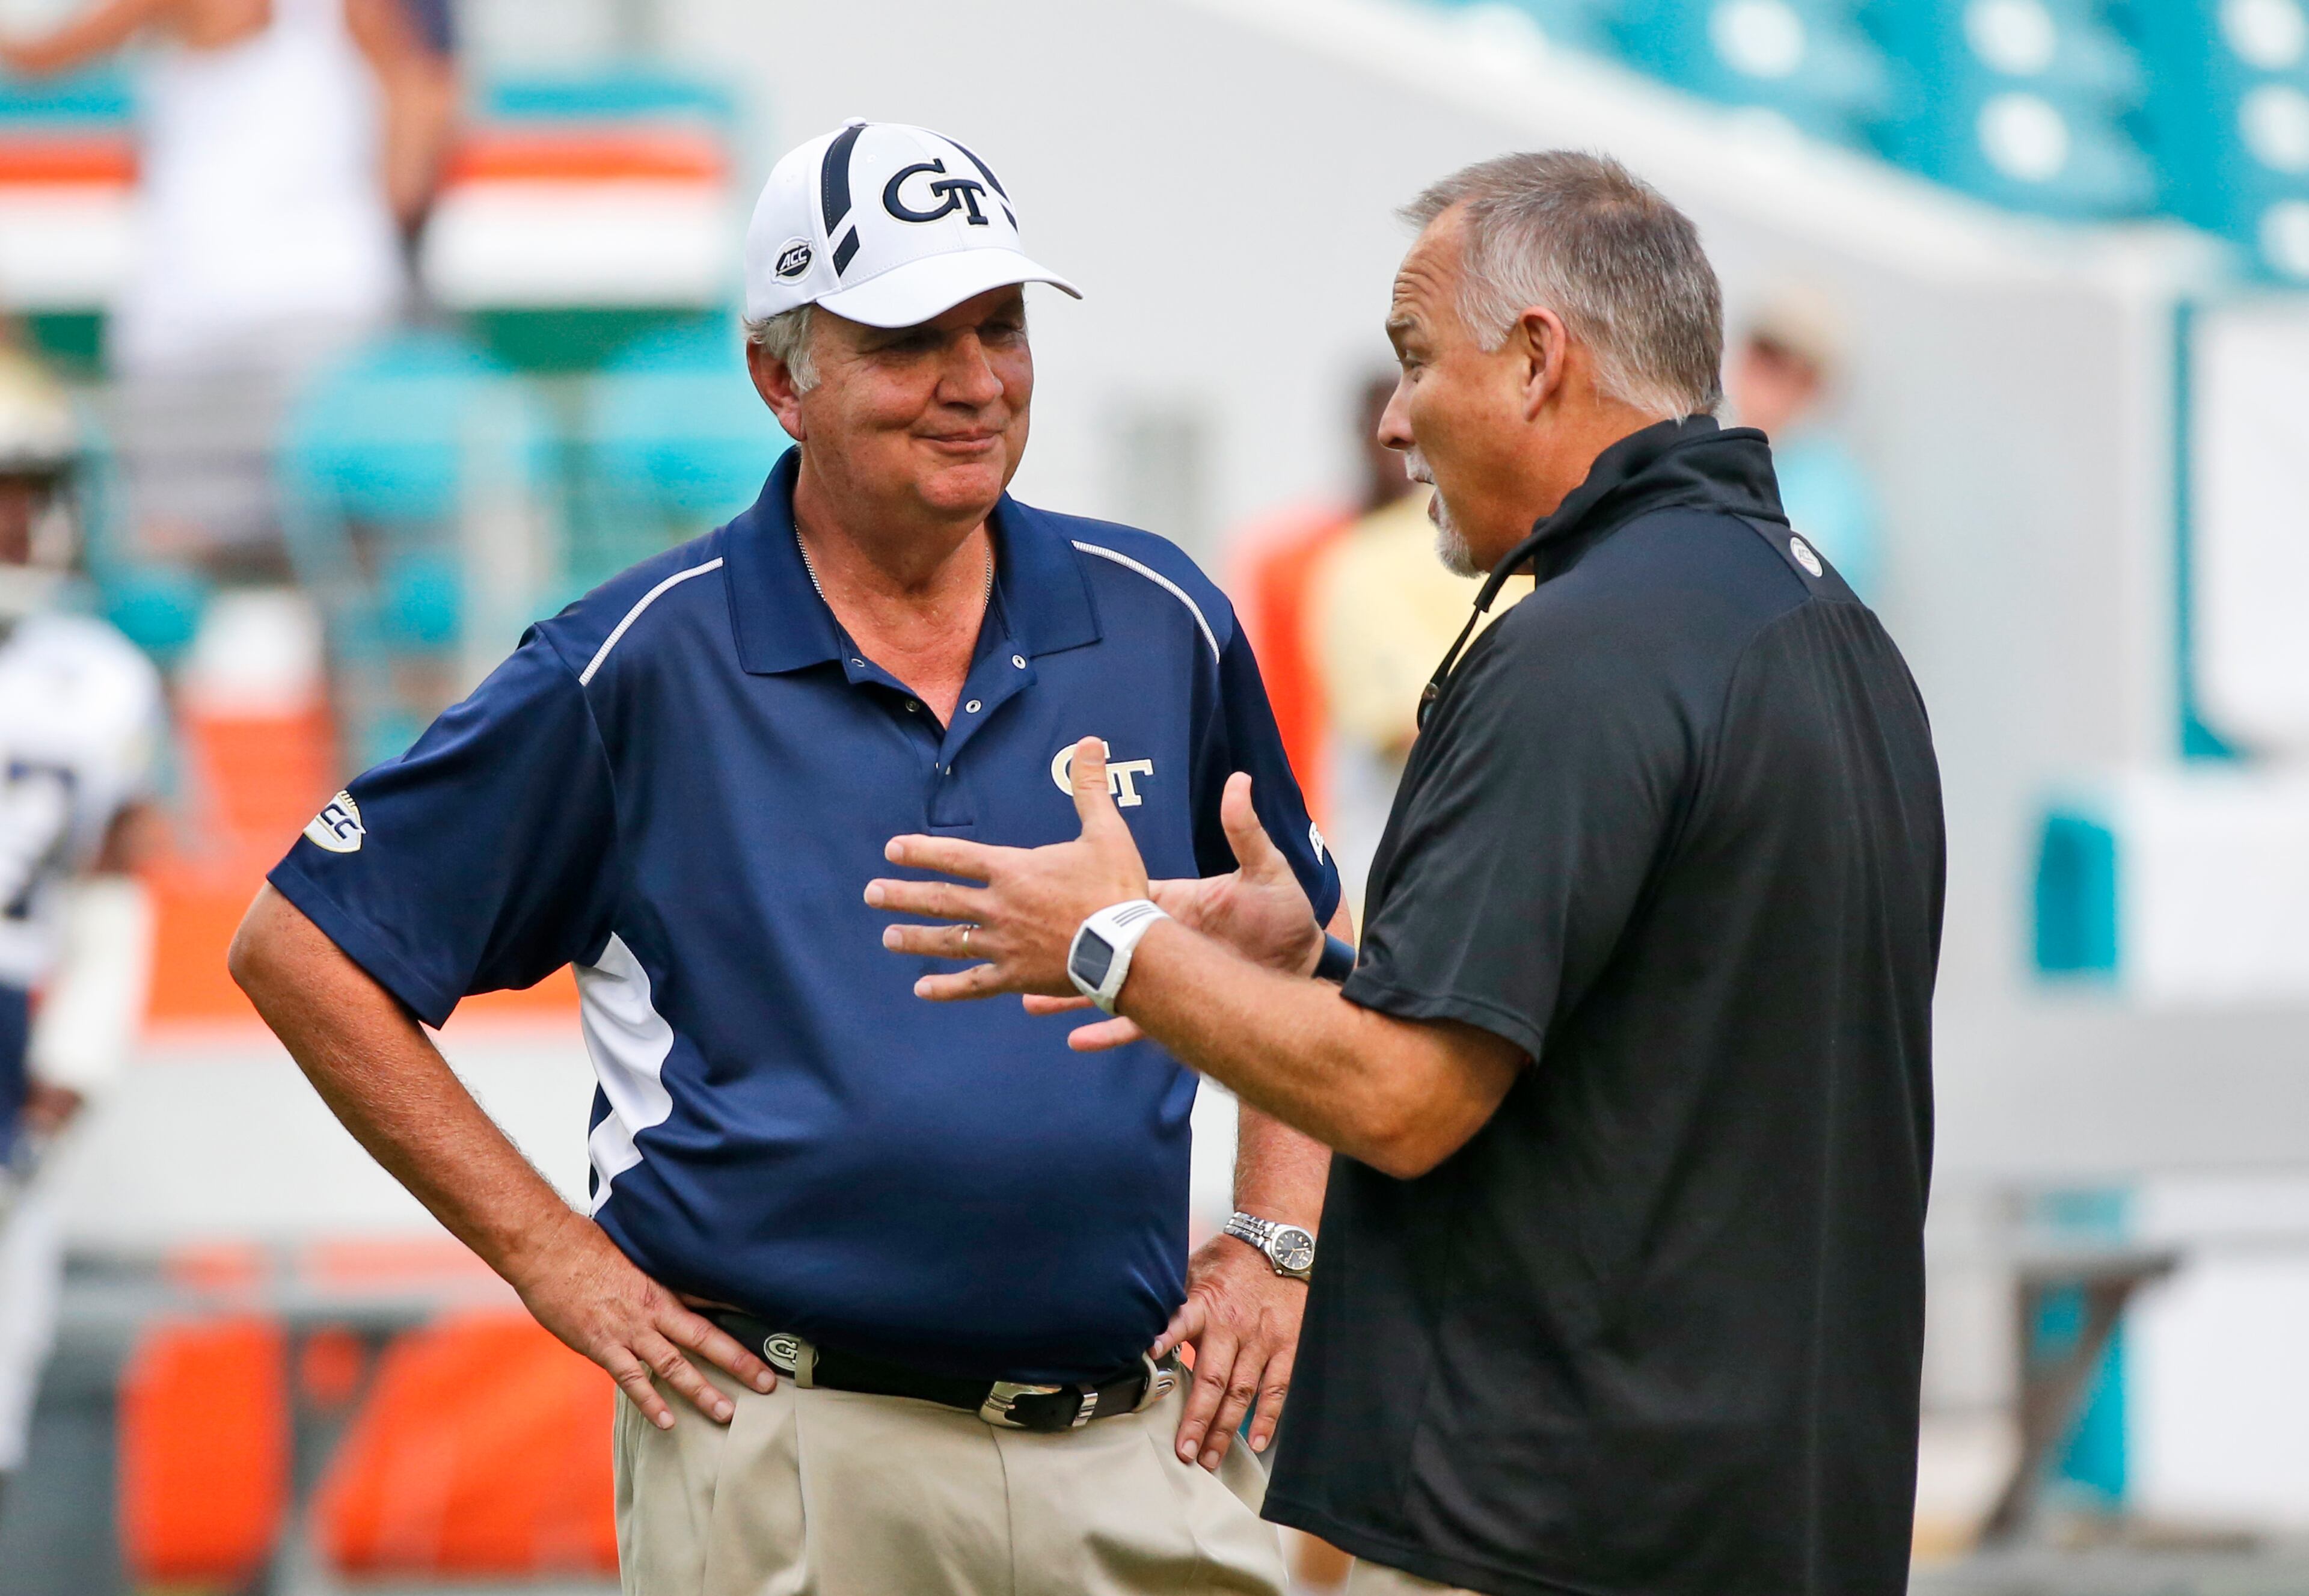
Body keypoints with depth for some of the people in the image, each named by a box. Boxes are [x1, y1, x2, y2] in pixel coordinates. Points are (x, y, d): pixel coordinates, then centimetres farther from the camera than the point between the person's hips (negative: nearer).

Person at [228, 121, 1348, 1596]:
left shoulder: (1162, 623, 7)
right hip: (794, 1463, -3)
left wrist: (1278, 1246, 8)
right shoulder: (643, 664, -3)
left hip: (1143, 1449, 3)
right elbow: (302, 949, 0)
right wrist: (557, 1258, -3)